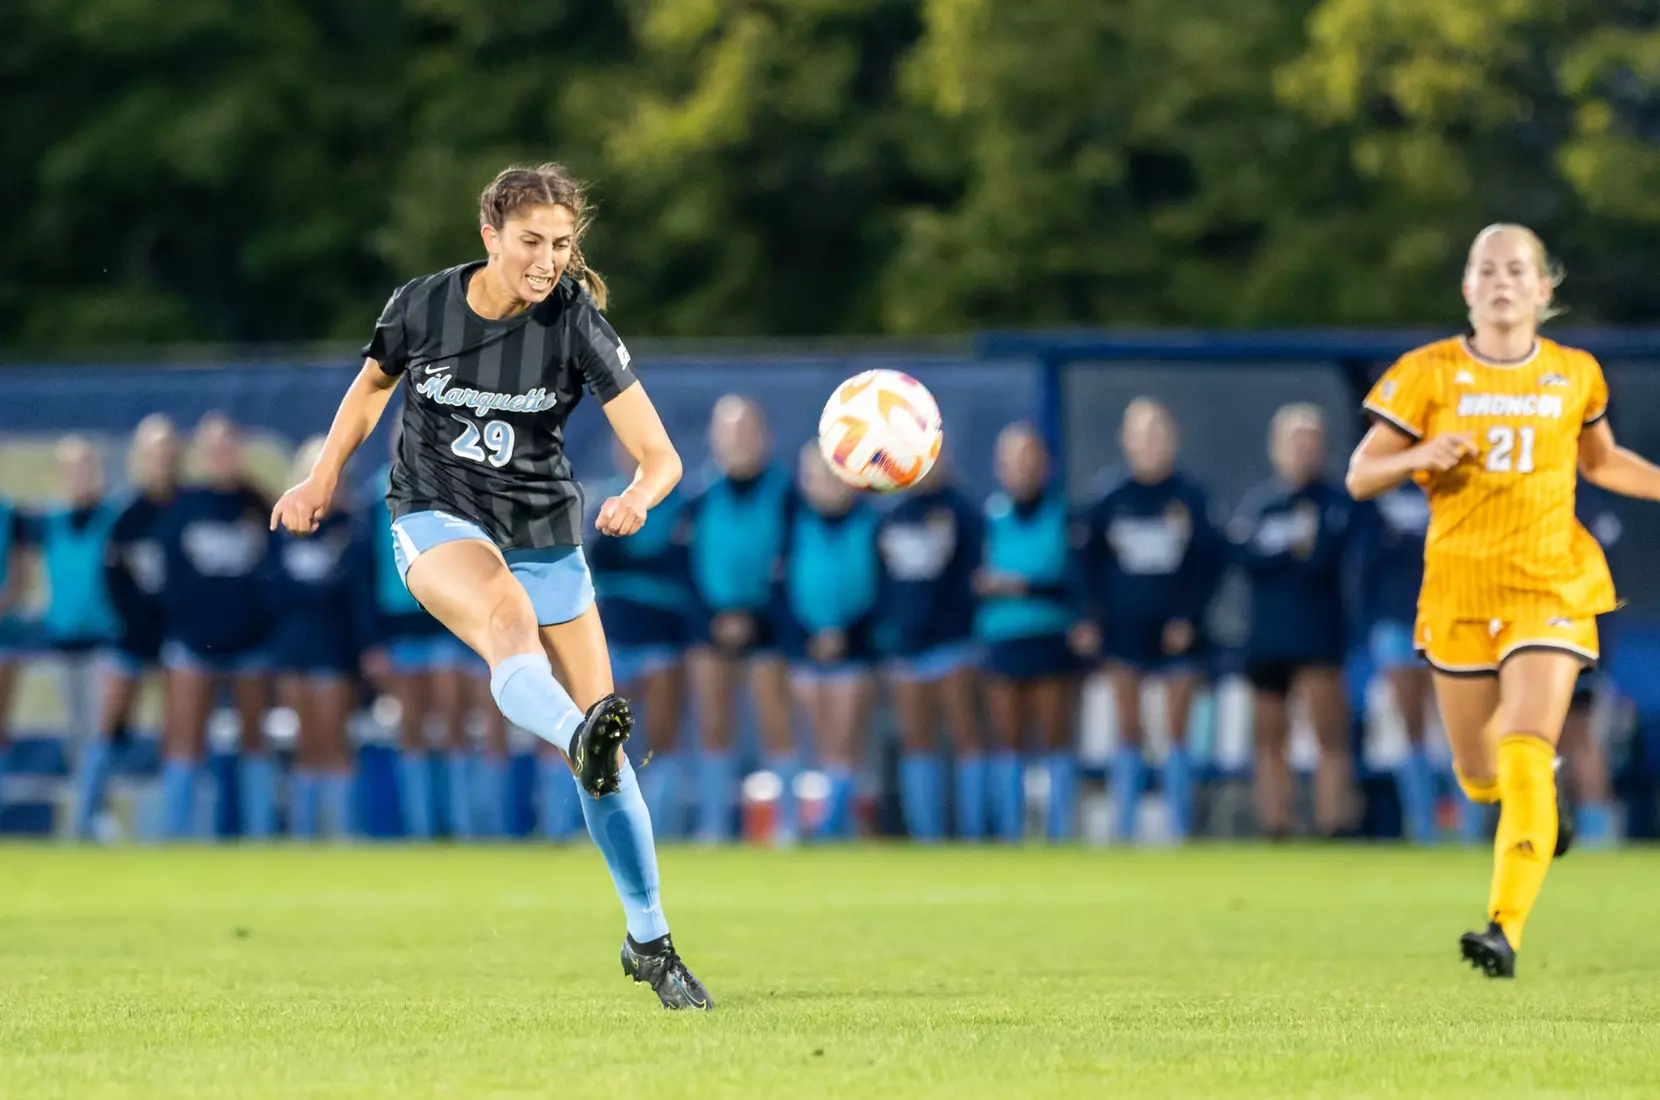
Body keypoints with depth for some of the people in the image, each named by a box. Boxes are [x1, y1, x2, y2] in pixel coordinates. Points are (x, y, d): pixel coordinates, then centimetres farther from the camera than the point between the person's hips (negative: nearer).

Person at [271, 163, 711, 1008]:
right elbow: (374, 381, 16)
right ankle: (582, 741, -70)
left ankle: (649, 941, 16)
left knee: (605, 752, 0)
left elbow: (660, 455, -17)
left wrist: (638, 496, -38)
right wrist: (324, 477, 12)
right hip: (437, 520, -1)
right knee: (509, 619, -38)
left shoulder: (577, 325, -12)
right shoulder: (422, 306, -8)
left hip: (544, 533, 1)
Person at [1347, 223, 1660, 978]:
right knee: (1479, 775, 12)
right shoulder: (1428, 375, -4)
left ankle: (1505, 930, -19)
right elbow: (1359, 477, -2)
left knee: (1524, 763, -18)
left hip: (1550, 595, -1)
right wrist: (1420, 456, -22)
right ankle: (1542, 806, 48)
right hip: (1458, 596, 1)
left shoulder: (1575, 376, 2)